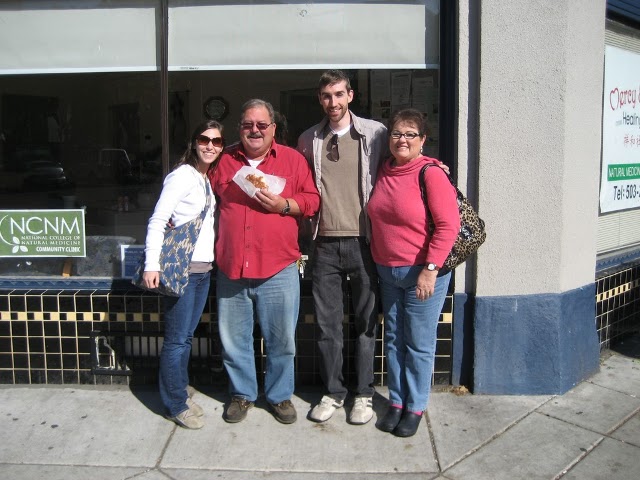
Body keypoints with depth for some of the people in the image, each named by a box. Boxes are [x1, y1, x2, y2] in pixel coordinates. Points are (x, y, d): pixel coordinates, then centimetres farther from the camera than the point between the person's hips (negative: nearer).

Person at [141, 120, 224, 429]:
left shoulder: (209, 180, 15)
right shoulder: (182, 175, -9)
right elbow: (157, 221, -14)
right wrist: (151, 265, -20)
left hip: (204, 268, 8)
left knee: (187, 335, 15)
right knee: (177, 339, 0)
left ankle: (180, 394, 28)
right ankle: (175, 405, 12)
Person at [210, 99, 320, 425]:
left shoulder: (292, 159, 4)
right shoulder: (224, 160, 10)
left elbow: (312, 200, 2)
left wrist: (283, 205, -15)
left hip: (278, 269, -2)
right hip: (230, 267, 2)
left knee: (281, 340, 7)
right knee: (233, 340, 12)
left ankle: (279, 395, 27)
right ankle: (242, 394, 31)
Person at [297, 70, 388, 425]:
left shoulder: (374, 133, 0)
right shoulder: (308, 140, 10)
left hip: (363, 240, -2)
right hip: (325, 243, 3)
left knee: (366, 322, 6)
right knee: (327, 323, 9)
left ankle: (364, 394, 21)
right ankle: (333, 391, 24)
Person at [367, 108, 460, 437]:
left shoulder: (431, 173, -13)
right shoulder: (383, 171, 6)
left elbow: (448, 225, -18)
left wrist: (430, 269, -21)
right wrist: (378, 262, 12)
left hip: (423, 273, -6)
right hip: (387, 272, 6)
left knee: (419, 344, 5)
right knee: (393, 339, 14)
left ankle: (415, 407, 20)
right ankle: (396, 401, 28)